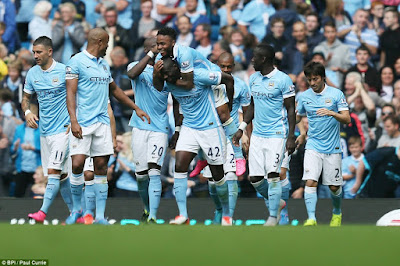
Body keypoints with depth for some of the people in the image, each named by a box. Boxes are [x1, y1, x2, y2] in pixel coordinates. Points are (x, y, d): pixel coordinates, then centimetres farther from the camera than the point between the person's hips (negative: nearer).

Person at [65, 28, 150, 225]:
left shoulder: (103, 65, 18)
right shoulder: (77, 62, -4)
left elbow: (114, 90, 30)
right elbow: (71, 93, -9)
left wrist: (136, 108, 32)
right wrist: (73, 121, -18)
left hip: (102, 122, 6)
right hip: (83, 123, -6)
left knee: (101, 167, 1)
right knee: (77, 164, -12)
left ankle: (100, 215, 2)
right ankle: (76, 209, 7)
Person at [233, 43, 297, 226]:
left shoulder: (282, 80, -9)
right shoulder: (254, 79, 11)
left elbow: (291, 110, -8)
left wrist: (291, 137, -13)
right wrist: (241, 129, 15)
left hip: (276, 134, -7)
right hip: (257, 134, 7)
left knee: (272, 175, -13)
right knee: (255, 178, 3)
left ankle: (273, 217, -3)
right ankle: (277, 202, 27)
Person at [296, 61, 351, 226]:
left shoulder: (336, 94, -3)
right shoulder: (304, 97, 5)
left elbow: (347, 119, -9)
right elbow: (298, 117, 21)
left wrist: (332, 113, -26)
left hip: (332, 148, -1)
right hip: (313, 147, 1)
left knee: (334, 187, 6)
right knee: (310, 182, -17)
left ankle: (337, 213, 33)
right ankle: (311, 219, -19)